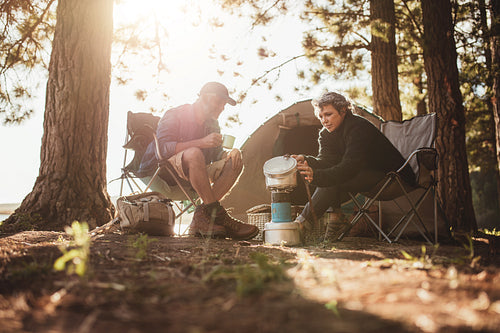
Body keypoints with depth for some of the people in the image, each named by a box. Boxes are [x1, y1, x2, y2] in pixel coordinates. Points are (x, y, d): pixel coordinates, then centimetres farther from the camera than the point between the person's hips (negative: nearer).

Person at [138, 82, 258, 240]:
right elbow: (163, 148, -21)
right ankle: (216, 214, -34)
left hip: (192, 174, 7)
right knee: (194, 153, -37)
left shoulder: (212, 124, 15)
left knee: (235, 162, -12)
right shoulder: (174, 116, -7)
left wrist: (230, 153, -11)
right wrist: (202, 142, -30)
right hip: (164, 170, -7)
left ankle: (202, 216, -27)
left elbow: (216, 154, 14)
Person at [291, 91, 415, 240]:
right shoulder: (326, 134, 3)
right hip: (365, 174, 9)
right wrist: (305, 160, -30)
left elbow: (349, 167, -37)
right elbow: (326, 161, -10)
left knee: (333, 181, -27)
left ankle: (303, 221, -21)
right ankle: (338, 218, -8)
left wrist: (316, 176, -50)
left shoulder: (359, 128, -26)